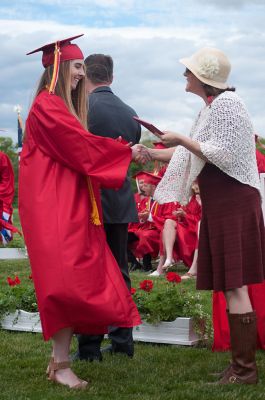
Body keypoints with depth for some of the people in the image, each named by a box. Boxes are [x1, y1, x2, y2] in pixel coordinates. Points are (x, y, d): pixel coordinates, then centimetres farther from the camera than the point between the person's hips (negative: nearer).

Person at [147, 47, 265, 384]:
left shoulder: (226, 103, -11)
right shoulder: (212, 106, 18)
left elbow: (222, 154, -19)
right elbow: (195, 155, 21)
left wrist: (181, 140, -12)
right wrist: (152, 154, 19)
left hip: (232, 203, -10)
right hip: (221, 204, 10)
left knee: (234, 286, -8)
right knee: (230, 285, 10)